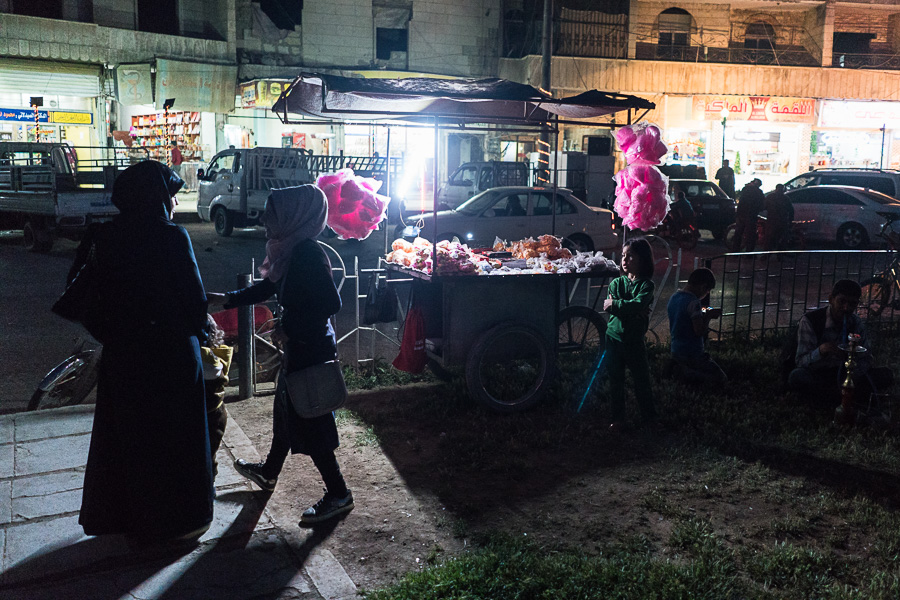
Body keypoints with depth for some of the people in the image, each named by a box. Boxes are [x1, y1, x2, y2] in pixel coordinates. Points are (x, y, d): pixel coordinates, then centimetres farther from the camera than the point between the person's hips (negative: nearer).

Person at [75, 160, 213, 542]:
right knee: (175, 434, 10)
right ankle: (179, 518, 23)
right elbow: (194, 296, -16)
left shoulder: (103, 238, -2)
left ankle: (121, 514, 35)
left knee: (124, 432, 19)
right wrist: (199, 326, 4)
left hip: (121, 353, 5)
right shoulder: (172, 237, -18)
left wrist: (110, 332, 15)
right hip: (171, 354, -5)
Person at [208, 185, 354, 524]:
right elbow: (270, 286, 19)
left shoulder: (309, 254, -22)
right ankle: (269, 472, 46)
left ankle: (338, 495, 13)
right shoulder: (293, 251, 6)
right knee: (285, 410, 25)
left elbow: (332, 303, -26)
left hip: (310, 350, -10)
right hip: (298, 348, 10)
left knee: (308, 422, 0)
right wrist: (228, 299, 20)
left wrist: (290, 330, -19)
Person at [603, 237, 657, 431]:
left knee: (642, 380, 7)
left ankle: (649, 416, 24)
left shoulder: (646, 284, -5)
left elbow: (638, 304, -23)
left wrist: (615, 304, -18)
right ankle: (618, 418, 20)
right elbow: (609, 308, -11)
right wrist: (633, 309, -20)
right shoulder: (616, 282, 3)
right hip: (614, 337, 2)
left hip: (635, 340, -2)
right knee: (616, 381, 8)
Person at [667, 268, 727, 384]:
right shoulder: (693, 302, -21)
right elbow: (700, 332, -24)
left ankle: (680, 366, 6)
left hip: (675, 351, 9)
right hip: (692, 354, -9)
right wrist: (708, 316, -7)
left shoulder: (674, 297, 6)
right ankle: (685, 371, -10)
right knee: (721, 378, 1)